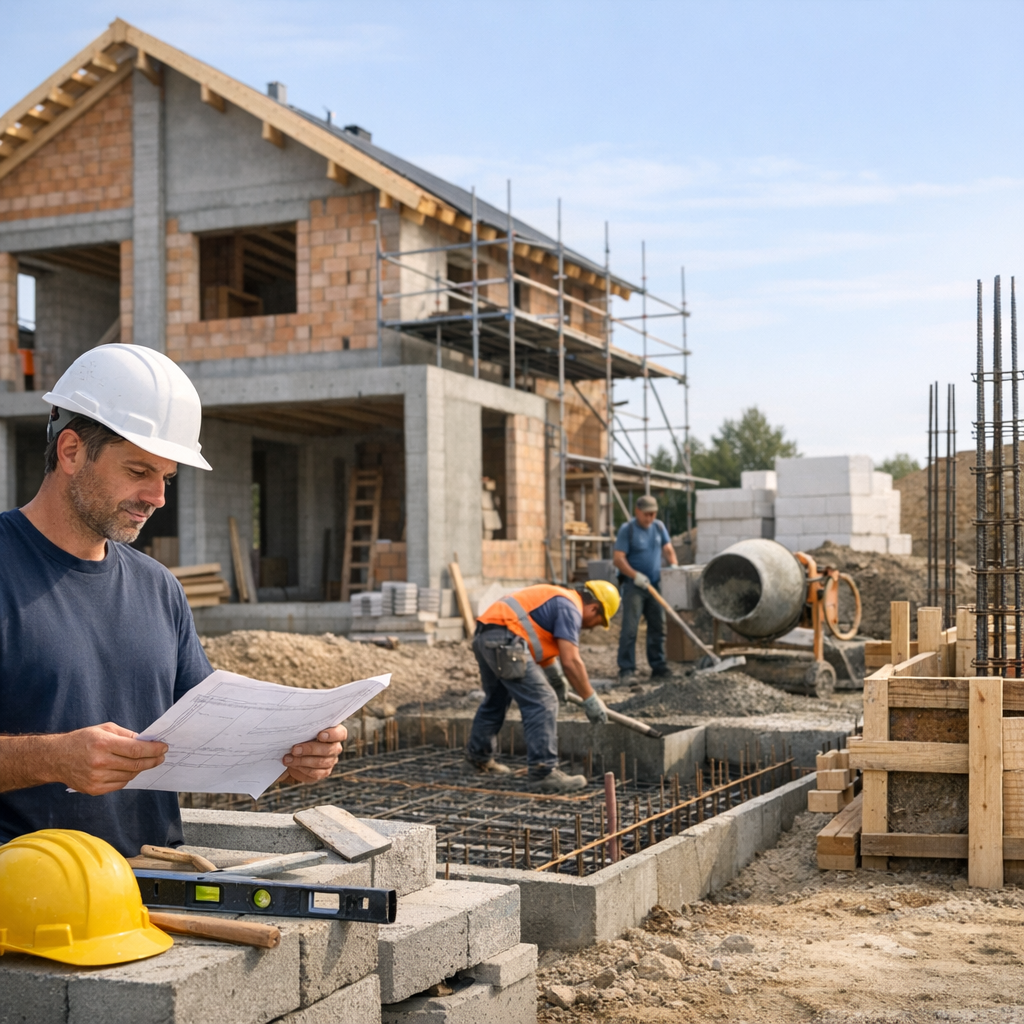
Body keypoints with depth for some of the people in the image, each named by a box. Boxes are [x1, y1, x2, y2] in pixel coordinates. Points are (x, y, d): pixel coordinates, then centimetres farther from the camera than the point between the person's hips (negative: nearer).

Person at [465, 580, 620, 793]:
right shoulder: (570, 608, -4)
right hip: (505, 642, -11)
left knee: (496, 700, 27)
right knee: (542, 704, -9)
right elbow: (571, 661, -12)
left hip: (484, 638, 11)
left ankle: (479, 756, 43)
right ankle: (543, 771, -10)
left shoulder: (557, 598, 26)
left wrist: (555, 676, 49)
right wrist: (591, 700, -5)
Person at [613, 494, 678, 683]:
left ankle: (659, 667, 17)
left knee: (658, 628, 8)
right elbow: (618, 559, -13)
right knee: (630, 629, -10)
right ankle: (626, 670, -10)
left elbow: (668, 549, 13)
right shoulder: (627, 529, -8)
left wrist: (674, 565, -6)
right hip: (634, 586, -6)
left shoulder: (658, 527, 10)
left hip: (654, 585, 6)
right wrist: (635, 576, -24)